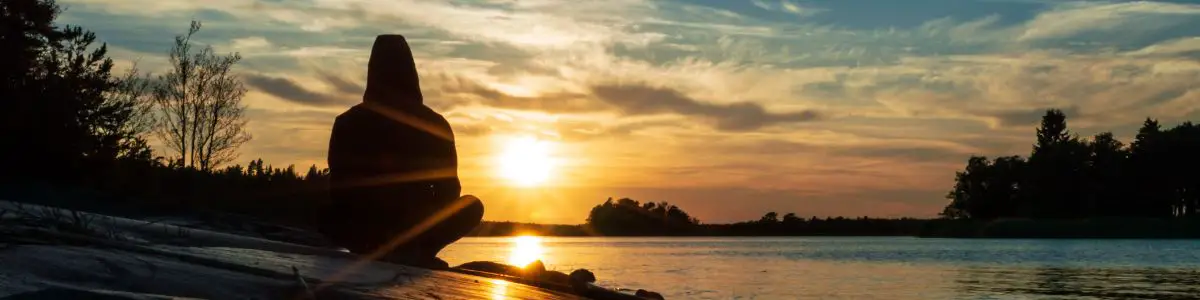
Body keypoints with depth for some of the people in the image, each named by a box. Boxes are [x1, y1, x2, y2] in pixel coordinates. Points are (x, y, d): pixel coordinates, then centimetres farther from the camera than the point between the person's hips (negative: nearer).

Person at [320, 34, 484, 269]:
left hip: (362, 232, 1)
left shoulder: (347, 122, -1)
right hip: (417, 229, -1)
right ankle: (417, 251, 7)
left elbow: (339, 191, 4)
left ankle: (373, 250, 10)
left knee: (328, 218, 34)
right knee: (472, 206, 24)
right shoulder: (435, 125, -2)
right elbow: (449, 190, 5)